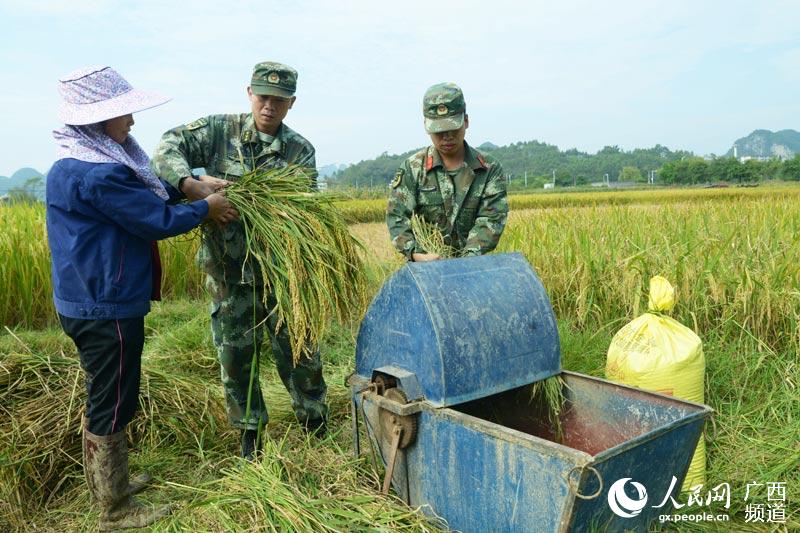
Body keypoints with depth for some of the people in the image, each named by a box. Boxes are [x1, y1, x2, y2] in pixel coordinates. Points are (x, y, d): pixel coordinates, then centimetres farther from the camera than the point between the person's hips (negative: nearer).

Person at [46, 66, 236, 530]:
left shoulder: (81, 163, 9)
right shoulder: (99, 174, -24)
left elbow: (149, 190, 16)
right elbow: (158, 220, -19)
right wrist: (206, 209, -4)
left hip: (90, 302, 11)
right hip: (107, 309, -11)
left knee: (103, 399, 22)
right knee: (113, 405, 2)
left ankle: (104, 485, 39)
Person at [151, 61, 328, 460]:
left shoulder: (301, 151, 2)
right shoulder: (220, 130, 0)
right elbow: (168, 148, -9)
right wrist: (190, 183, -28)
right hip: (228, 273, 0)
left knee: (299, 349, 9)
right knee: (236, 356, 10)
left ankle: (316, 426, 30)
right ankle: (250, 433, 29)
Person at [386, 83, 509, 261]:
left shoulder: (490, 168, 2)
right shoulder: (412, 168, 0)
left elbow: (491, 219, -7)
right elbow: (397, 217, -7)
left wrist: (469, 256, -22)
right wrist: (417, 254, -23)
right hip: (425, 268, 0)